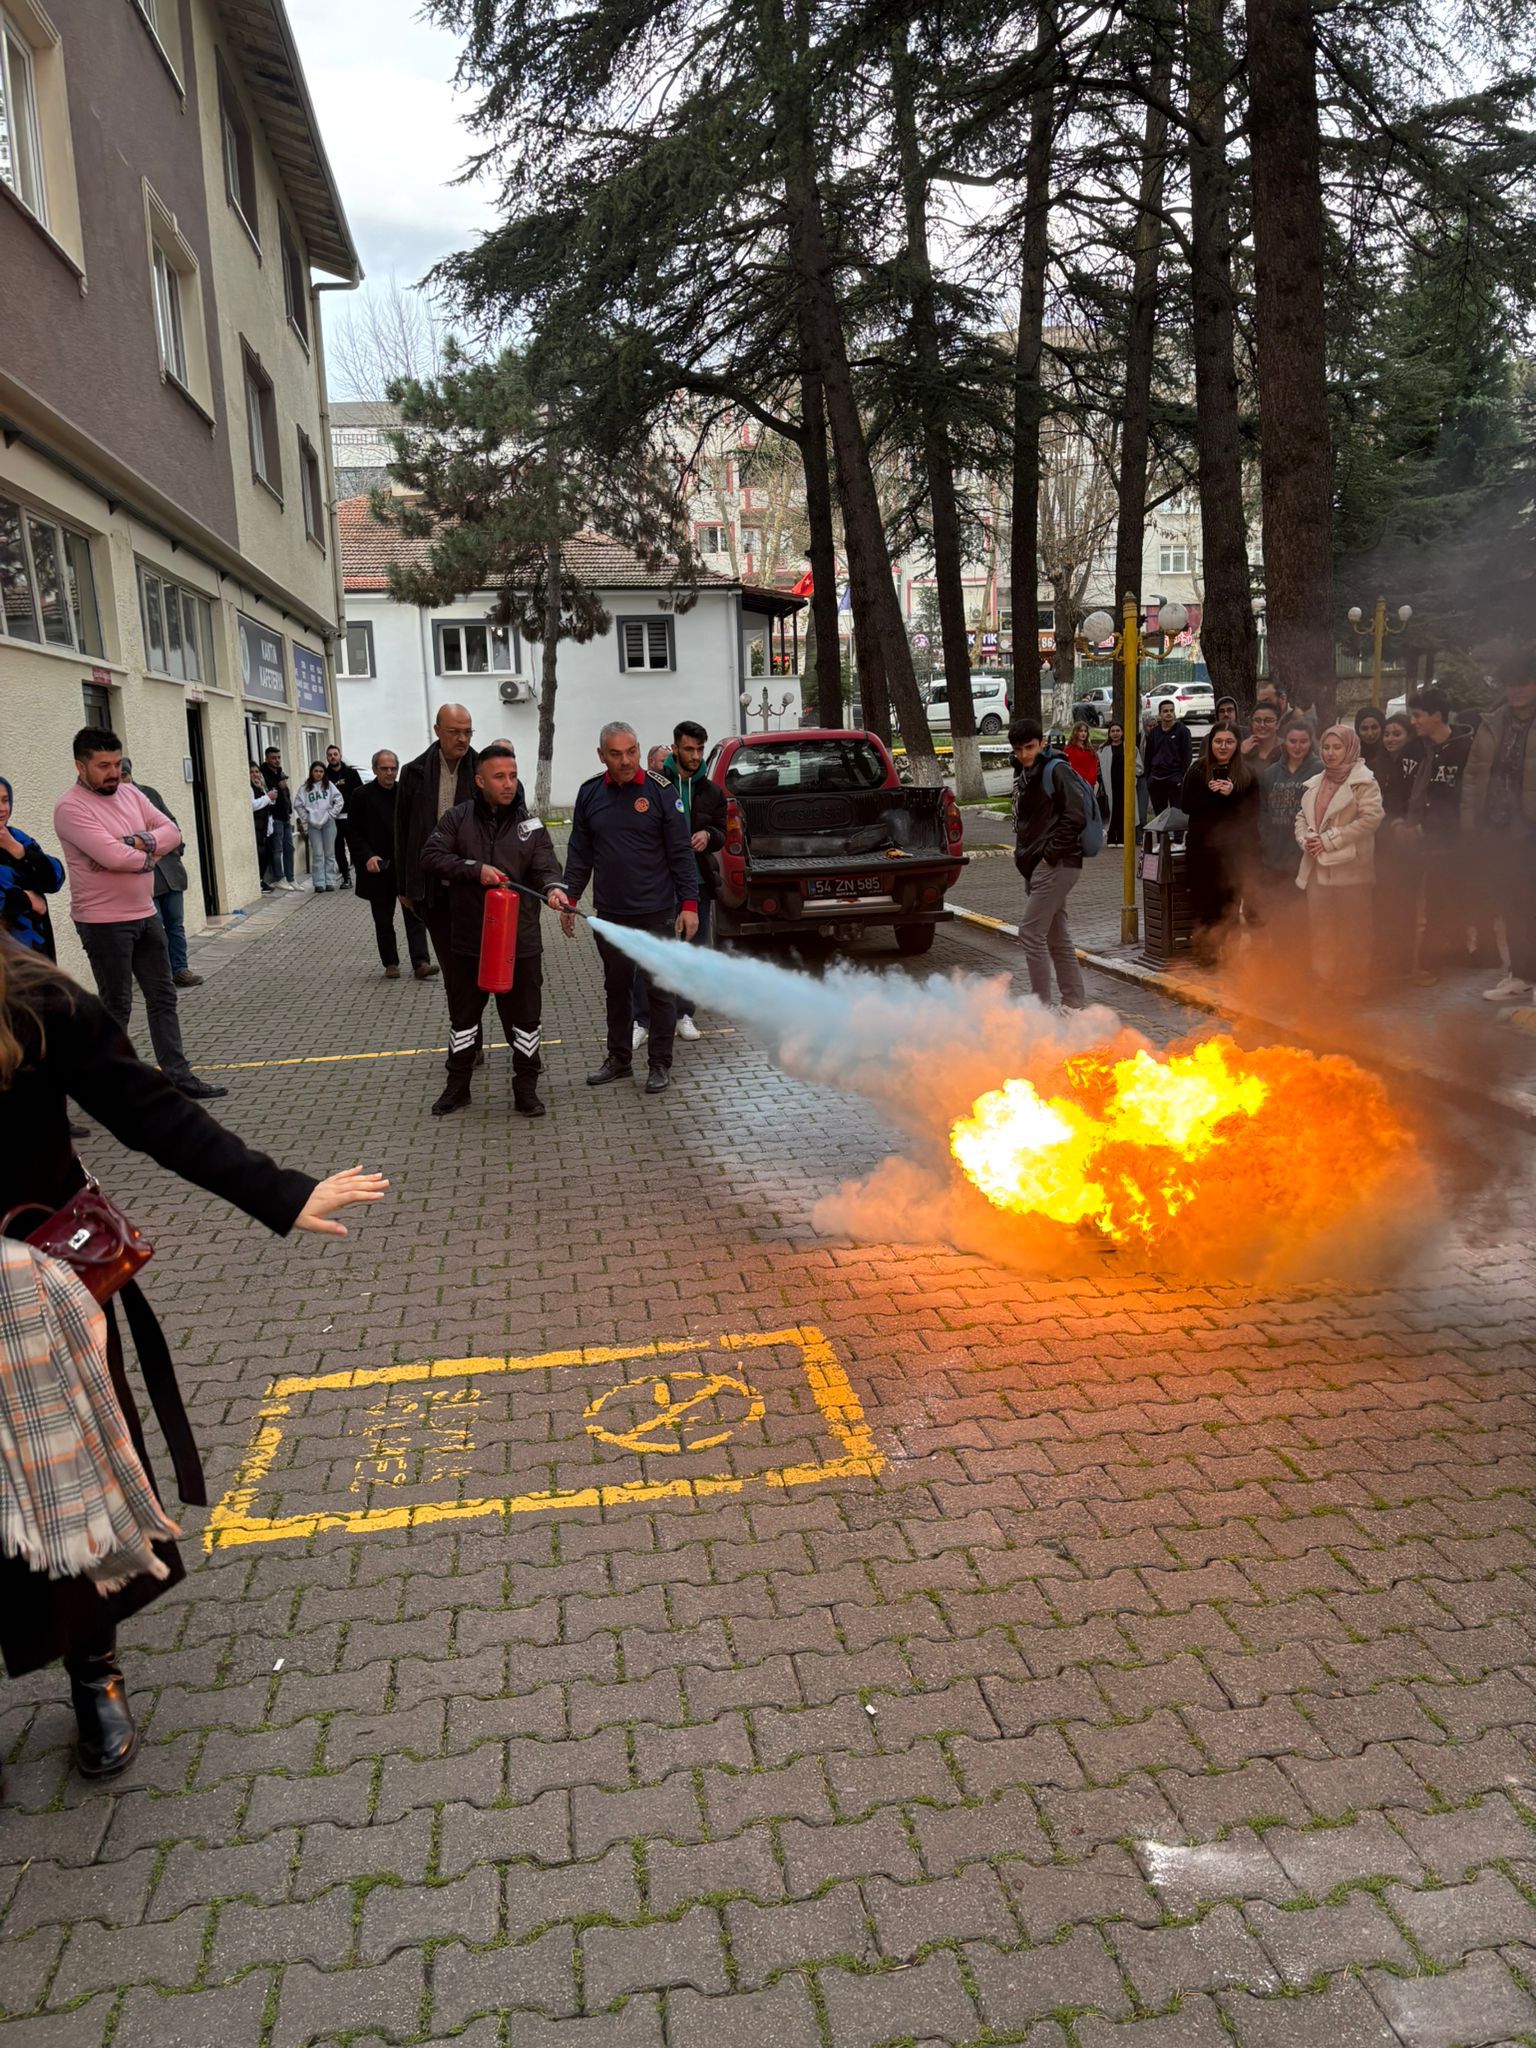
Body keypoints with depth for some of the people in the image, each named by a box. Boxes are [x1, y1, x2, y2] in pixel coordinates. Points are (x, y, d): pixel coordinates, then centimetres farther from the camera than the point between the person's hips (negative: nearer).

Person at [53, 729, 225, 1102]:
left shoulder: (130, 794, 7)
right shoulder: (71, 808, -16)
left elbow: (171, 832, -2)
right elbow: (113, 856, -28)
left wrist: (134, 842, -19)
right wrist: (147, 855, -9)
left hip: (145, 915, 8)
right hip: (104, 923, -7)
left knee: (163, 996, 10)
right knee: (117, 1006, 2)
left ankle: (177, 1075, 17)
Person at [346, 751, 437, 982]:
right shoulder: (362, 796, -2)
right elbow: (353, 832, 0)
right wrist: (367, 856, -14)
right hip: (378, 868, 0)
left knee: (415, 916, -5)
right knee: (383, 920, 9)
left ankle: (420, 963, -8)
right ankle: (390, 963, 19)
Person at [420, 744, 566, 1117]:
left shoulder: (531, 825, 1)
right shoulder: (458, 818, -1)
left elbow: (545, 866, -10)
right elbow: (431, 858, -8)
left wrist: (552, 887, -33)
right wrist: (475, 869, -21)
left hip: (520, 941, 0)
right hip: (468, 940, 1)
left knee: (525, 1016, 7)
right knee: (463, 1015, 15)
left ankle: (526, 1088, 22)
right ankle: (458, 1084, 30)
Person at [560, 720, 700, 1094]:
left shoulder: (660, 791, -7)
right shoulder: (589, 794, 4)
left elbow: (680, 852, -6)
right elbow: (579, 853, 12)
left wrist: (689, 903, -10)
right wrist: (570, 898, 8)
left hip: (657, 912, -4)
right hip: (610, 913, 4)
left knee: (660, 989, 4)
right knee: (617, 987, 14)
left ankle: (660, 1064, 15)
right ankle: (619, 1059, 27)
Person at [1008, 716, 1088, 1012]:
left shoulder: (1056, 770, -12)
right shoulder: (1024, 773, 16)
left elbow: (1075, 816, -18)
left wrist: (1050, 854, -17)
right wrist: (1023, 853, 12)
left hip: (1056, 865, -10)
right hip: (1037, 865, 10)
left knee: (1030, 932, -10)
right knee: (1056, 936, 13)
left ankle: (1039, 1007, -2)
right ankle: (1074, 1004, 21)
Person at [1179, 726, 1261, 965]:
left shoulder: (1247, 774, 4)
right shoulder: (1197, 771, 5)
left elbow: (1253, 811, -2)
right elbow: (1185, 806, -1)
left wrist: (1232, 795, -17)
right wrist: (1210, 792, -14)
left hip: (1235, 847, 0)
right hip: (1202, 845, 0)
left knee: (1230, 899, -3)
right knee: (1203, 898, 2)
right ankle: (1205, 949, 13)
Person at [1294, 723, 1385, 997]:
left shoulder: (1363, 781, -6)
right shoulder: (1316, 783, 17)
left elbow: (1371, 818, -16)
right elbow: (1302, 816, 18)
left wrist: (1329, 840, -16)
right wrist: (1305, 839, -4)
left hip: (1349, 866, -6)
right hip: (1318, 866, 6)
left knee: (1351, 931, -1)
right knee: (1320, 930, 10)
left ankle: (1353, 986, 7)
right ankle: (1323, 982, 19)